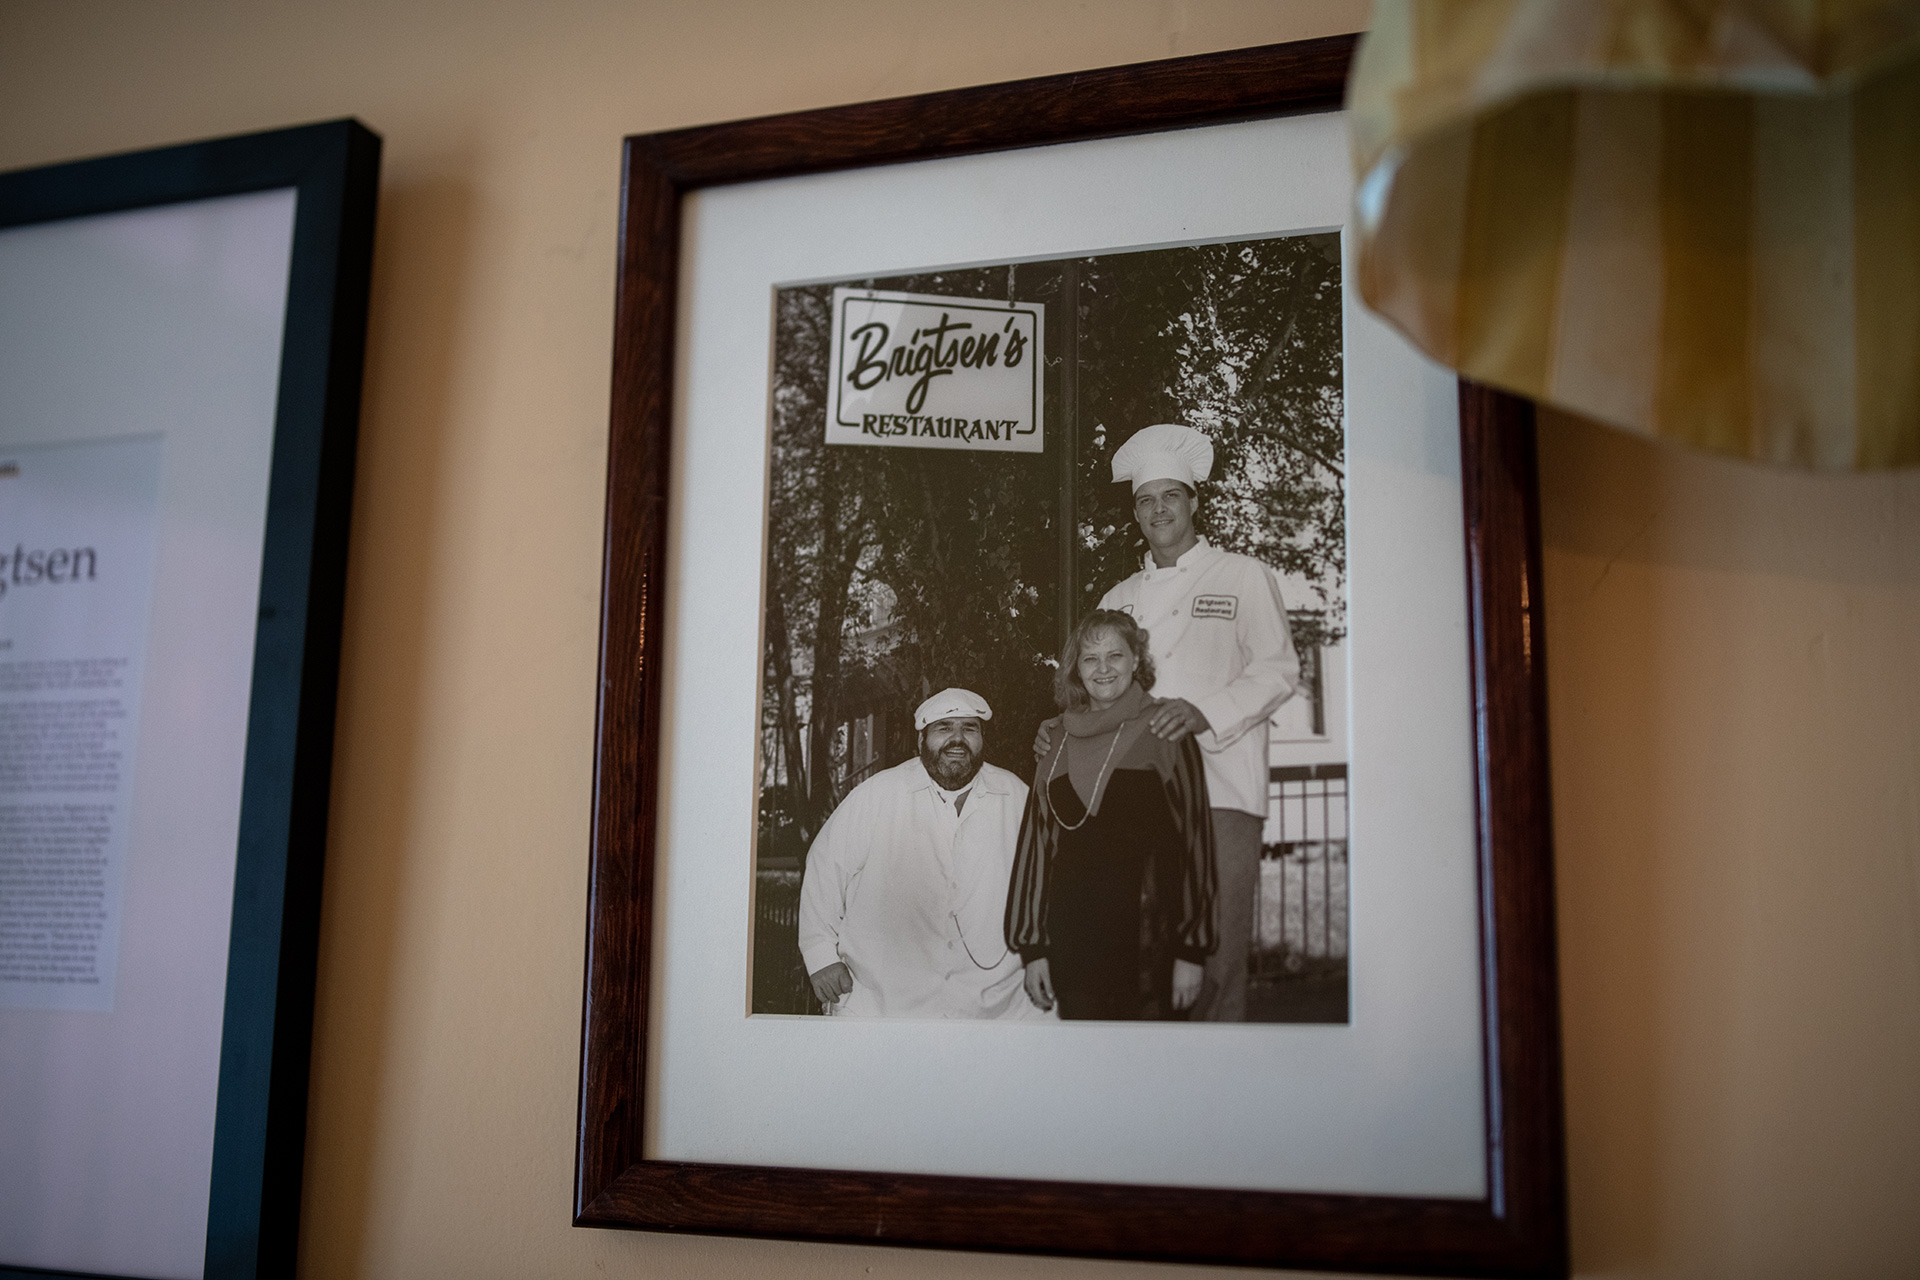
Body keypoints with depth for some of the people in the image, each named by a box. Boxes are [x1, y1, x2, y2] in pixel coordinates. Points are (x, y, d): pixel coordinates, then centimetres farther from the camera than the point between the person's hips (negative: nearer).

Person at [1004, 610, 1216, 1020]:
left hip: (1147, 936, -3)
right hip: (1070, 937, 3)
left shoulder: (1166, 734, 1)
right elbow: (1036, 843, 12)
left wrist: (1191, 950, -7)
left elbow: (1195, 838, -2)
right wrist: (1032, 947, 7)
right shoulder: (1058, 742, 11)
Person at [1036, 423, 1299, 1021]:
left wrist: (1203, 712, -15)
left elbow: (1277, 671, 1)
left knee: (1214, 958, -10)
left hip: (1218, 789, -3)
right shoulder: (1119, 599, 24)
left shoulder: (1243, 576, 11)